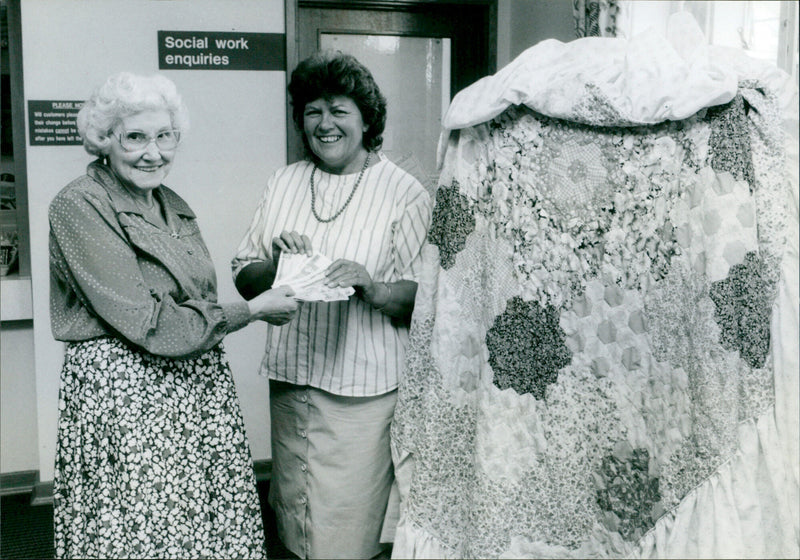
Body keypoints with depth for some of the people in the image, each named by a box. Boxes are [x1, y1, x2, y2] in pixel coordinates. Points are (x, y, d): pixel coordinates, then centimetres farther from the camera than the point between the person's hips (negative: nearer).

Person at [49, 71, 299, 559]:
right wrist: (253, 310, -10)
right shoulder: (79, 207, -10)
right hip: (123, 394, -7)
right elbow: (149, 324, -16)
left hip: (200, 386, 7)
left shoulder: (174, 206, 13)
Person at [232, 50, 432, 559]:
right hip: (289, 382, 5)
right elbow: (244, 279, 11)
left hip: (362, 389, -4)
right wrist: (276, 266, -10)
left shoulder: (405, 193, -5)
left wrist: (373, 289, -26)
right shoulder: (284, 183, 10)